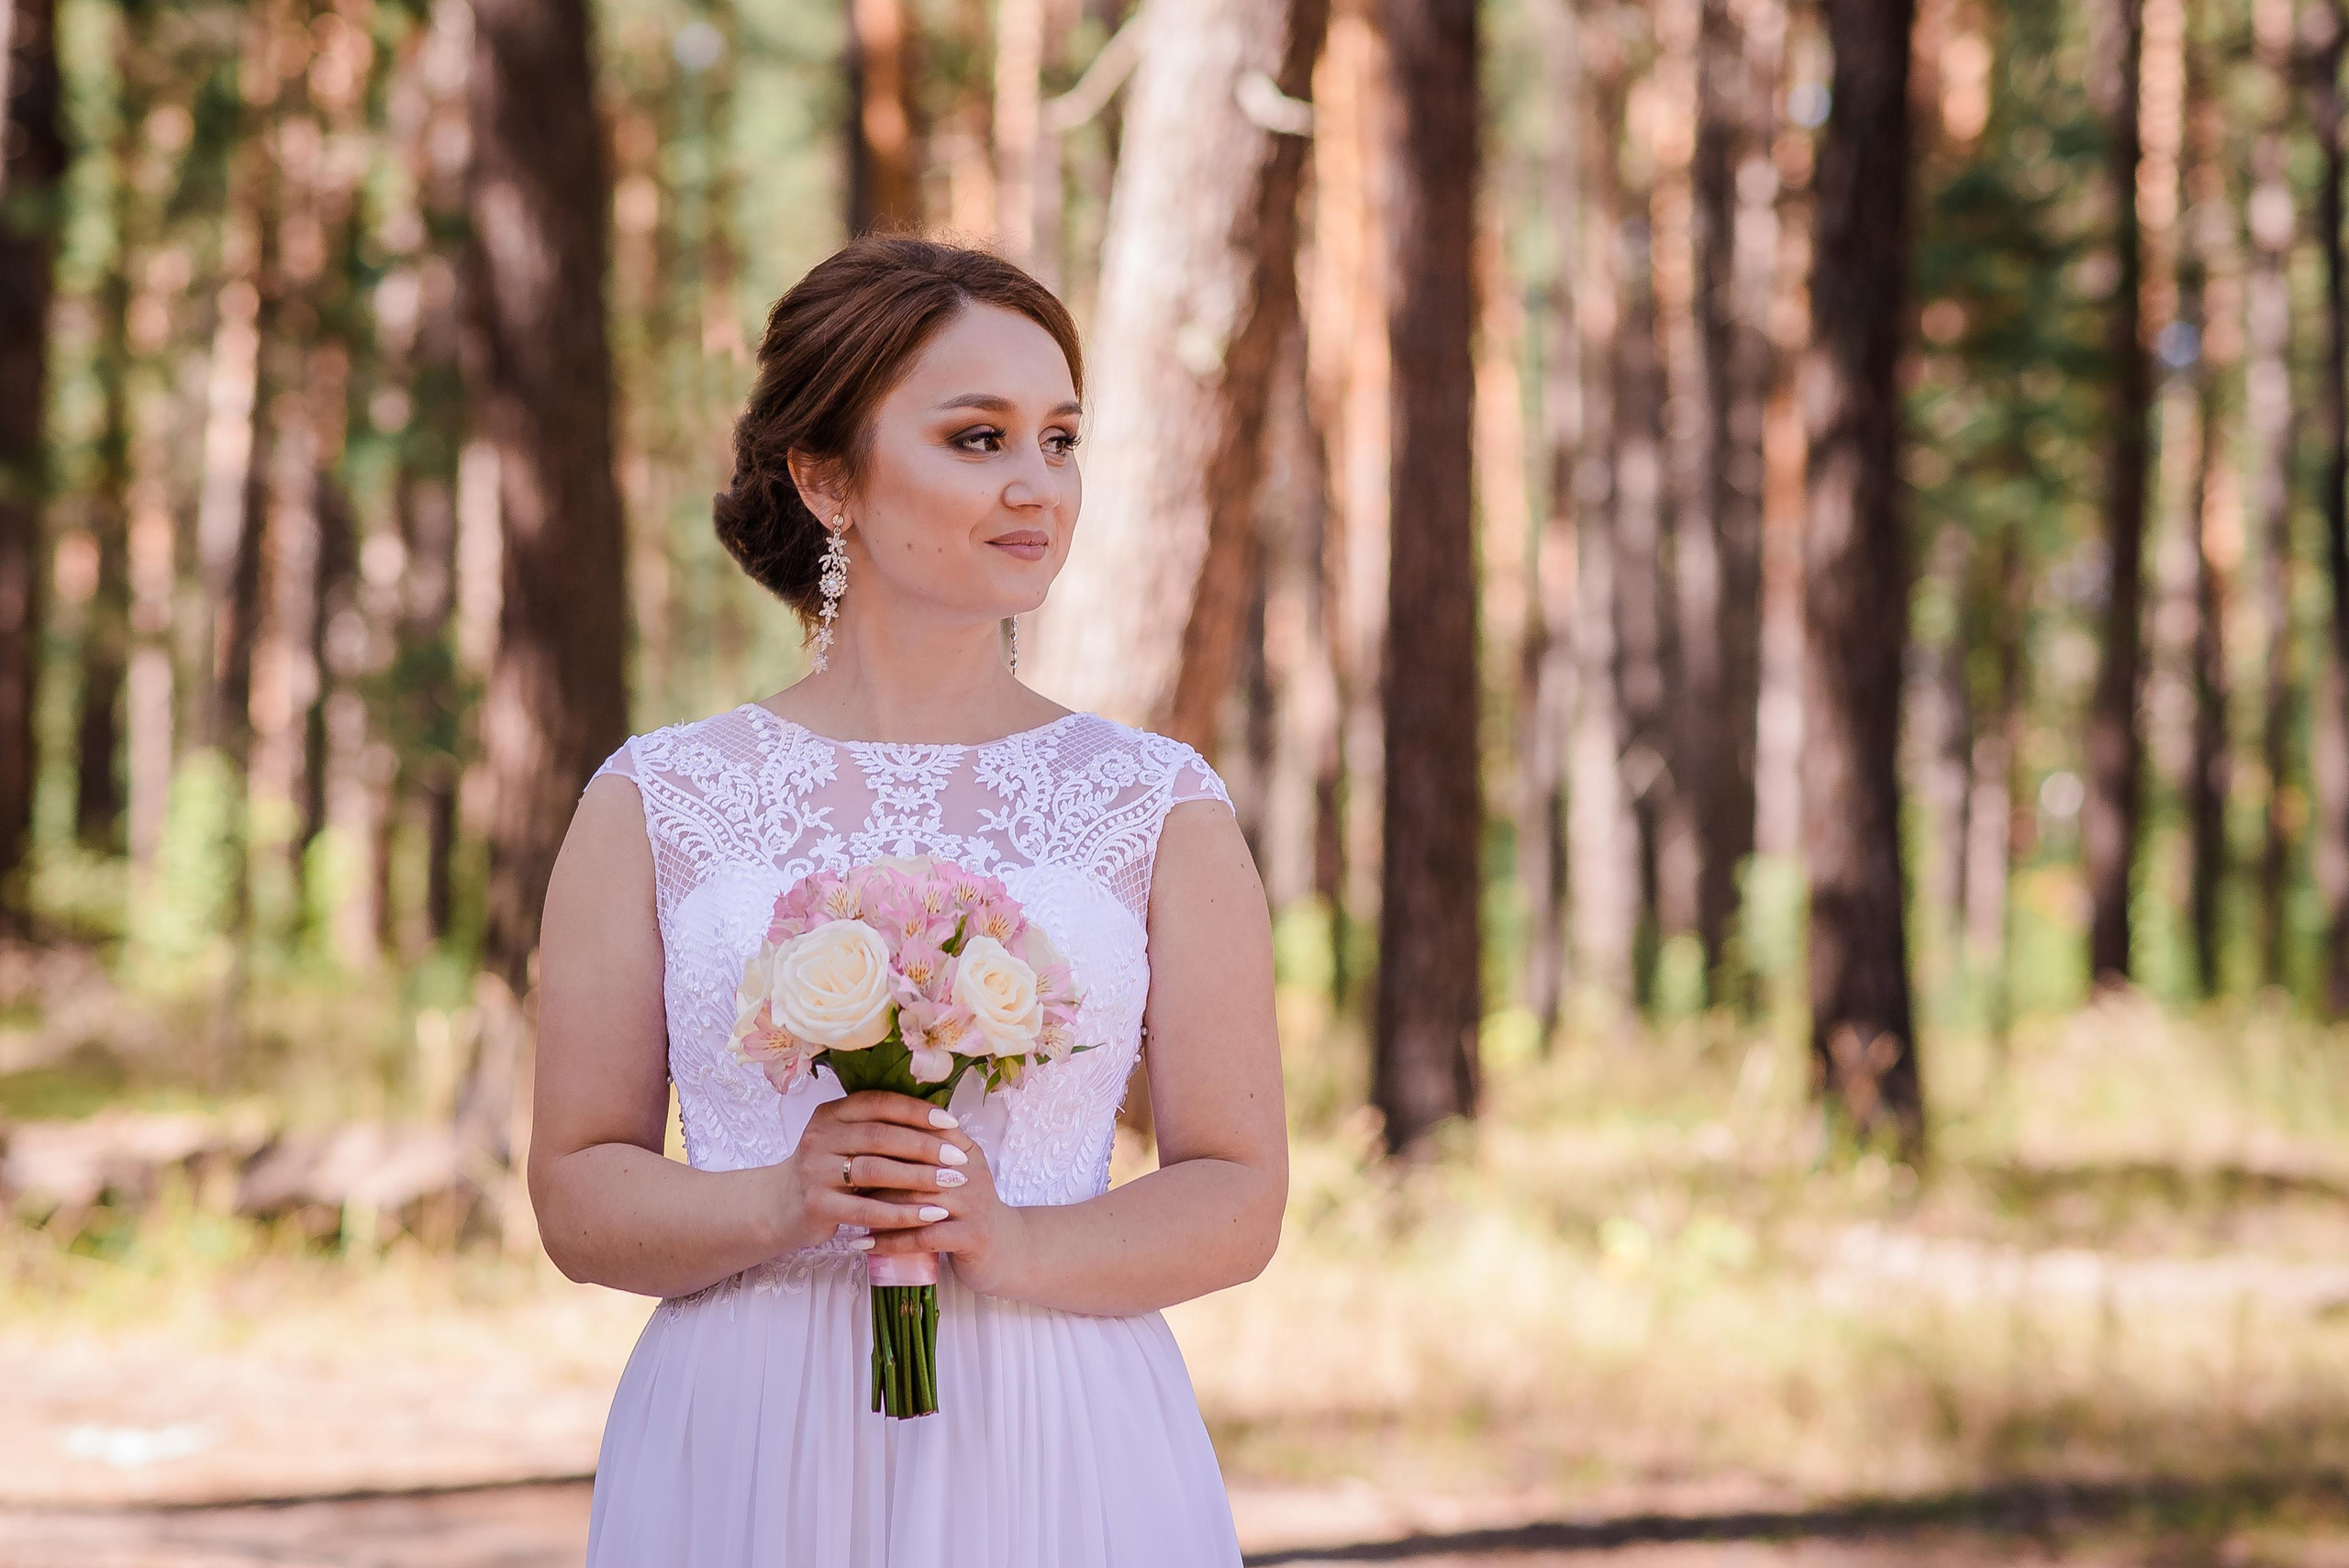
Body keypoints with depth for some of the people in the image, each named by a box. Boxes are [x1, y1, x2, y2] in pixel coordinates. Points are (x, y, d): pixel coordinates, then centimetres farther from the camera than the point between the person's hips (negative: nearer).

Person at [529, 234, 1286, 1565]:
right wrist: (781, 1204, -16)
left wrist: (1012, 1243, -16)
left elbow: (1239, 1197, 1)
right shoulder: (653, 806, 3)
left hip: (1054, 1460, 0)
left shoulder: (1163, 808, 3)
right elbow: (580, 1193, 3)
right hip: (742, 1457, 0)